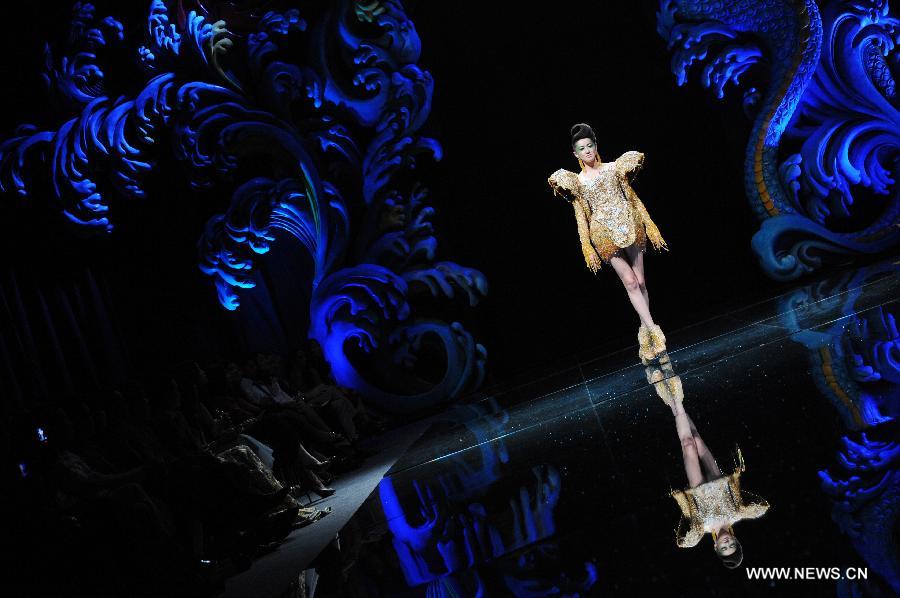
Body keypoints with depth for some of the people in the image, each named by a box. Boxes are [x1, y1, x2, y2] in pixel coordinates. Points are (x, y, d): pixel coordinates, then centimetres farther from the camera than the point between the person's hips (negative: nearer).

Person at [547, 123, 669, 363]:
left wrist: (650, 226, 6)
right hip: (606, 235, -2)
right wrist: (587, 249, -3)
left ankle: (645, 333, 10)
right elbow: (581, 217, 4)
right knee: (631, 282, -9)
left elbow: (633, 198, 10)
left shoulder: (614, 168, 8)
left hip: (630, 228, 2)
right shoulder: (577, 182, 5)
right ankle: (652, 330, -8)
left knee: (640, 281, 2)